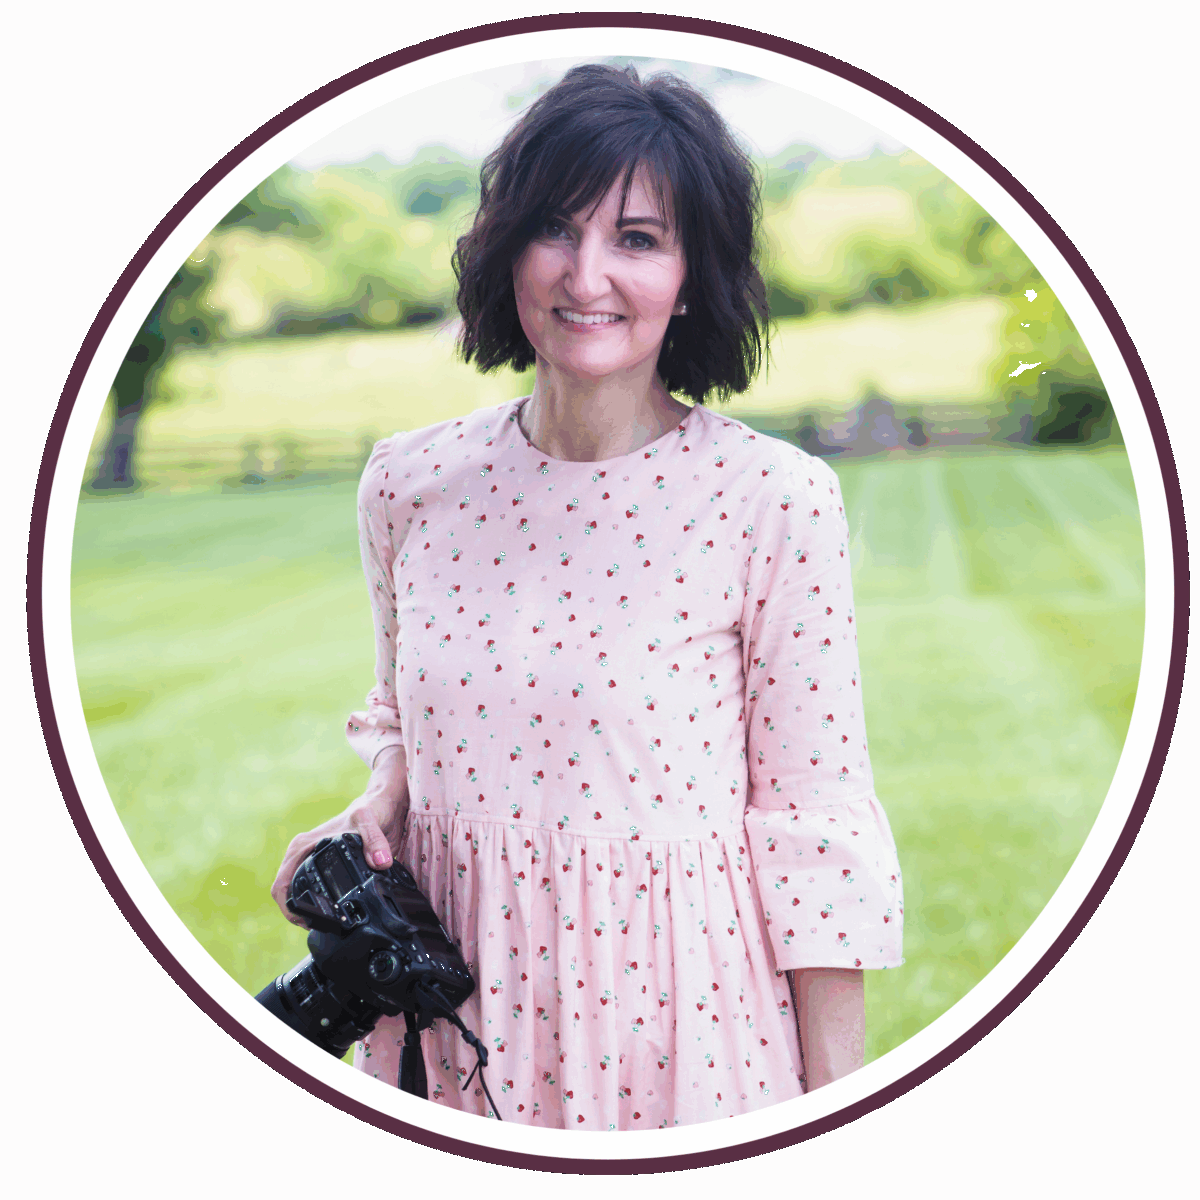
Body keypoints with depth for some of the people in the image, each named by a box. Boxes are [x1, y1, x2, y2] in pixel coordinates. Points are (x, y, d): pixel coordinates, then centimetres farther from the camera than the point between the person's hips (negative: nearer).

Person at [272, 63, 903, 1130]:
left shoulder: (776, 502, -14)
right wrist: (383, 800, -5)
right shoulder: (411, 483, -2)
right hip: (452, 1002, 4)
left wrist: (838, 1106, -9)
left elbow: (814, 829, -11)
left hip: (679, 1000, -3)